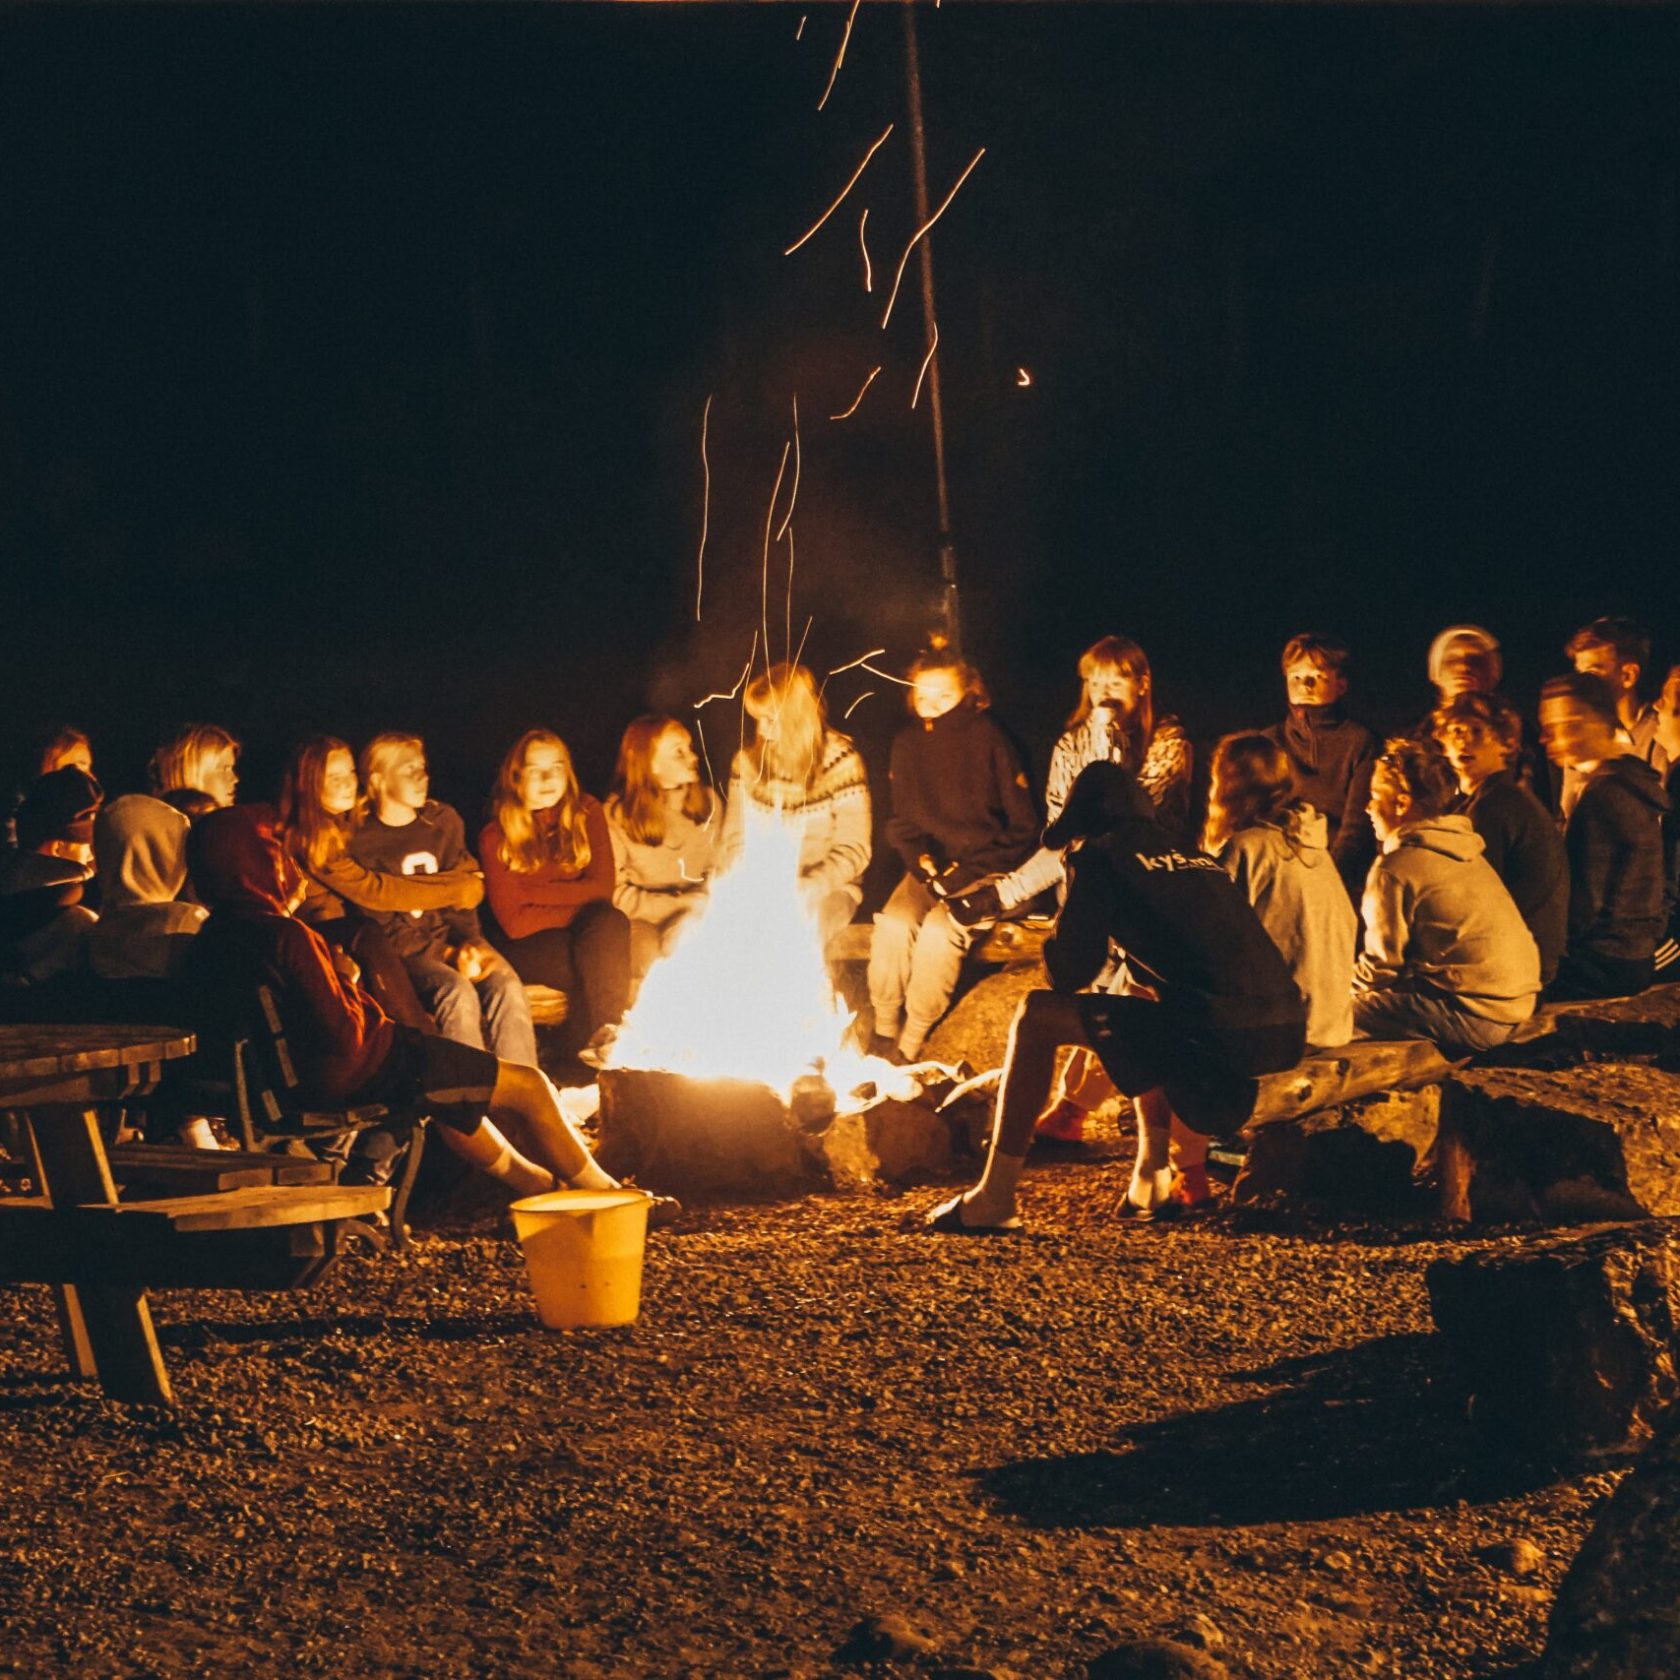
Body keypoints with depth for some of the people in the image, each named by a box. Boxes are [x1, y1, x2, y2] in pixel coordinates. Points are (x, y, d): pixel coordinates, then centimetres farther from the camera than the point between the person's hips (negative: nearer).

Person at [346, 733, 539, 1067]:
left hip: (451, 937, 4)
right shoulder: (362, 845, -1)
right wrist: (444, 955, -14)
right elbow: (382, 924, -5)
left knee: (506, 985, -27)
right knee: (457, 992, -34)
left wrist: (470, 942, -9)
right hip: (405, 952, -4)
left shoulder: (443, 822, 14)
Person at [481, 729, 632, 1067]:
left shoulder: (586, 812, 3)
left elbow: (602, 888, -5)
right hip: (529, 949, -3)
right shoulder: (496, 837, -5)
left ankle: (603, 1036, -29)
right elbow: (514, 921, -11)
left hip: (587, 934, 3)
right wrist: (580, 907, -13)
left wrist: (532, 892, -11)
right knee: (602, 960, -32)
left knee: (611, 922, -32)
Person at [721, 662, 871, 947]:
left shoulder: (840, 761, -7)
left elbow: (853, 850, -8)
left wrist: (806, 889, -21)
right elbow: (735, 839, 10)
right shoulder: (748, 761, 6)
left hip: (827, 889, -3)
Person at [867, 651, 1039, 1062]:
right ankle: (884, 1033, -18)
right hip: (931, 864, 4)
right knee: (893, 923, -27)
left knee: (939, 930, -31)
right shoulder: (908, 744, 6)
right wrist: (923, 862, -6)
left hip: (984, 869, -4)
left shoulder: (989, 741, -8)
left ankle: (911, 1046, -24)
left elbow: (1023, 827, -6)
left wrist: (967, 872, -15)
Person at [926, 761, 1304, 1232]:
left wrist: (1059, 936, 28)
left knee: (1036, 1016, 7)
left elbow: (1069, 973, 6)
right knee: (1147, 1017, 38)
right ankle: (1151, 1184, 32)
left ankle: (993, 1201, 4)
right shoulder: (1196, 858, 27)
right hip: (1286, 1028, 8)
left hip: (1217, 1031, -7)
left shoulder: (1100, 855, 8)